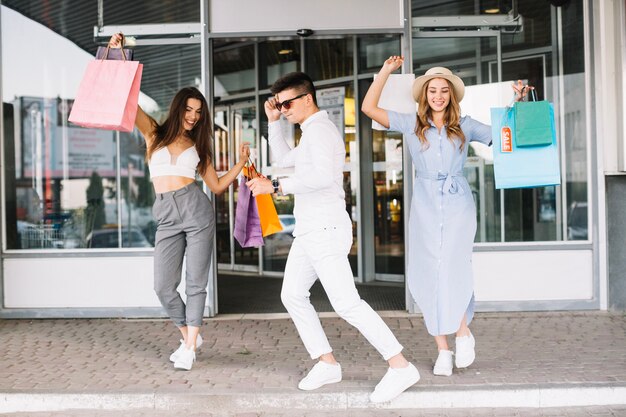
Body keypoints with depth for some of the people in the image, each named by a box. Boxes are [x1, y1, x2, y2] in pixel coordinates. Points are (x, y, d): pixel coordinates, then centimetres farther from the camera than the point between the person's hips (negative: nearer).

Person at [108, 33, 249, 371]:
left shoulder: (197, 146, 14)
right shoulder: (154, 133, 11)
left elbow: (217, 186, 15)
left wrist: (241, 163, 5)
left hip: (197, 210, 0)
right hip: (167, 216, 0)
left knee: (195, 282, -1)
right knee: (164, 287, -2)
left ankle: (189, 347, 10)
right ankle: (190, 336, 21)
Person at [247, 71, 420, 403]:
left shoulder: (319, 130, -14)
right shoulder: (311, 132, 19)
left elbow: (323, 177, -30)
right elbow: (284, 159, 33)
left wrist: (275, 186, -27)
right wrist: (273, 122, 24)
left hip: (325, 229, -11)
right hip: (309, 231, 11)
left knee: (346, 303, -13)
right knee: (292, 295, 10)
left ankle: (400, 367, -9)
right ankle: (327, 364, 14)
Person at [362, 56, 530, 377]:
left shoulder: (465, 126, 7)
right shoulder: (411, 124, 6)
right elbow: (369, 108, 3)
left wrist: (517, 103, -1)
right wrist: (386, 71, 4)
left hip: (458, 205, -1)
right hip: (425, 207, 1)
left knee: (454, 270, -16)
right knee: (429, 277, -1)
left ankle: (463, 332, 8)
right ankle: (443, 350, 9)